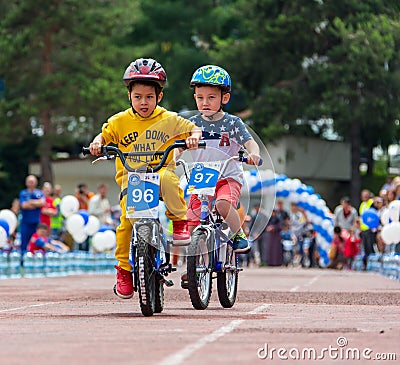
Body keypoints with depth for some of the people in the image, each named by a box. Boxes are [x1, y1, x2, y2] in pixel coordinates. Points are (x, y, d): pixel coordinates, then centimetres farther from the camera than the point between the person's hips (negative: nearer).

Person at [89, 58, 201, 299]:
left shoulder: (168, 120, 3)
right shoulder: (120, 121, 5)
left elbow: (193, 128, 6)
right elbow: (104, 135, 15)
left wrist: (194, 137, -17)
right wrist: (97, 143, -7)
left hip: (160, 169, -1)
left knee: (167, 178, -39)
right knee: (127, 219, -20)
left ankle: (180, 221, -16)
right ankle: (124, 268, -4)